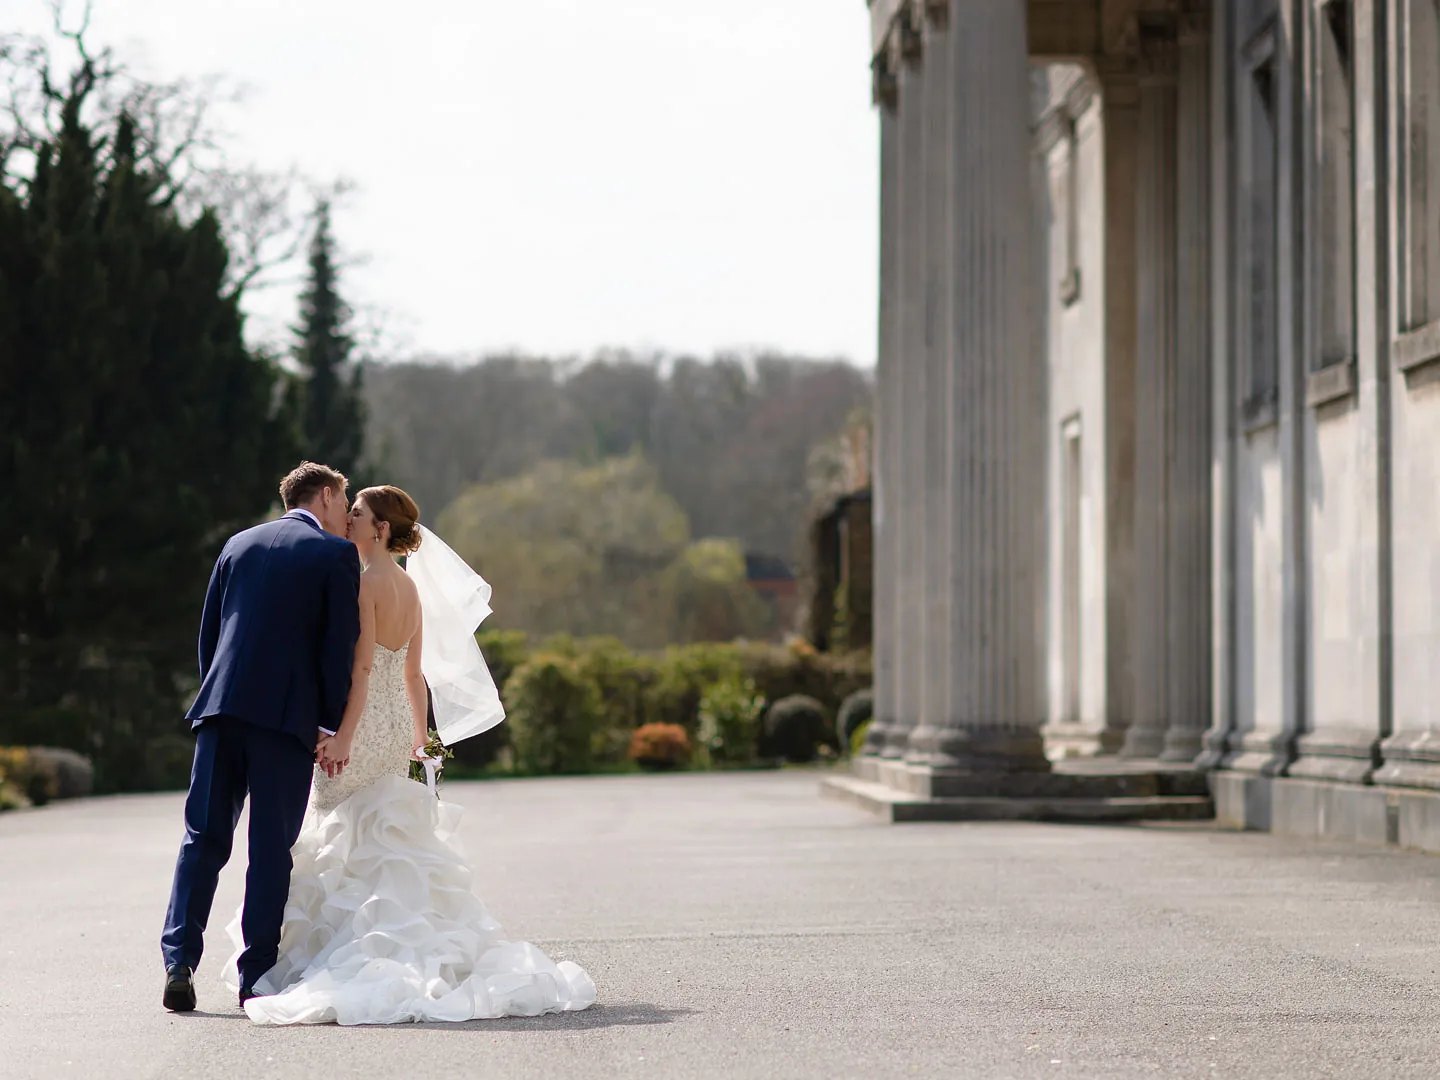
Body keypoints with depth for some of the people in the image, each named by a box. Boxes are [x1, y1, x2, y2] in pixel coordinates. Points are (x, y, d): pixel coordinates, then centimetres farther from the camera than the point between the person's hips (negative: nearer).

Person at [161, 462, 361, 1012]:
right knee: (271, 847, 1)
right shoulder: (336, 554, 2)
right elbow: (340, 647, -3)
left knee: (203, 838, 5)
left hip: (222, 705, 4)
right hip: (288, 714, -4)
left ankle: (179, 962, -7)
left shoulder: (239, 545, 17)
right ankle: (257, 976, 1)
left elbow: (208, 632, 16)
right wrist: (334, 727, 3)